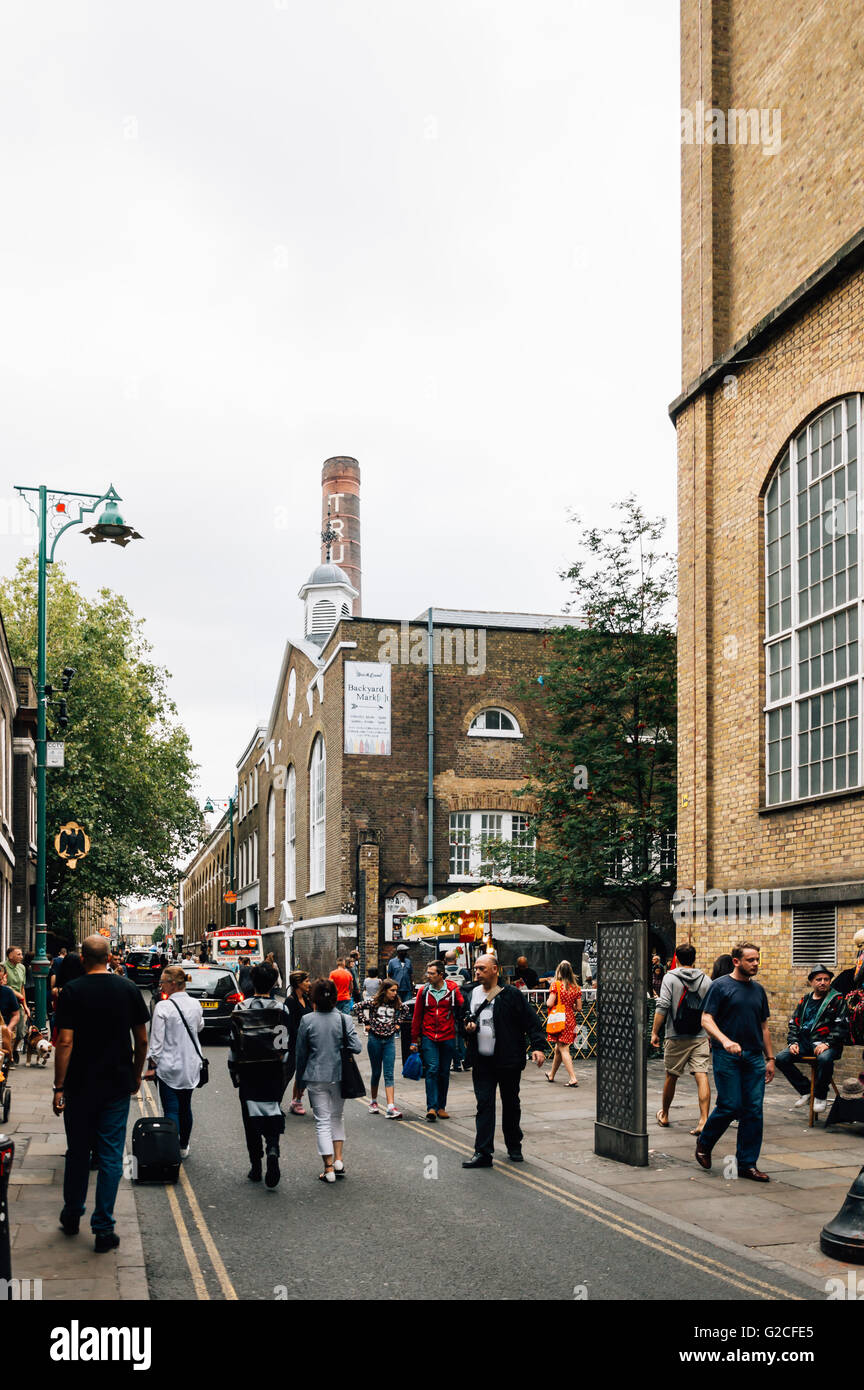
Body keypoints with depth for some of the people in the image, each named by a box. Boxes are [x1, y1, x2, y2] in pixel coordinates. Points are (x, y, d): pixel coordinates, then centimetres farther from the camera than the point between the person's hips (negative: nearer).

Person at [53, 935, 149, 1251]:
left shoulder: (72, 991, -9)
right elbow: (142, 1039, 2)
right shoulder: (128, 989, -2)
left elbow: (65, 1042, -13)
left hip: (80, 1086, -1)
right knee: (111, 1156, 4)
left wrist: (59, 1087, -8)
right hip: (118, 1085, 1)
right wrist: (136, 1075, 16)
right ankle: (103, 1229, 3)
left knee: (77, 1152, 15)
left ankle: (72, 1216, 30)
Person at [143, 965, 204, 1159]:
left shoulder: (163, 1007, -17)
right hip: (191, 1065, 5)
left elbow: (156, 1041, -14)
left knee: (171, 1110, -2)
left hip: (169, 1066, -5)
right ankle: (184, 1147, 29)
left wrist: (152, 1066, -6)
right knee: (185, 1107, 18)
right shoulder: (195, 1004, -1)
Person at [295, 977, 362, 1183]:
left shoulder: (307, 1021, -8)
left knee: (322, 1122, 5)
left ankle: (329, 1168, 3)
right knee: (337, 1117, 20)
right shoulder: (344, 1019, -6)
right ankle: (338, 1159, 12)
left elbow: (301, 1053, -1)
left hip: (316, 1077, -2)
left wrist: (301, 1080, 10)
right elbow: (356, 1047, -10)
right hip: (339, 1075, 2)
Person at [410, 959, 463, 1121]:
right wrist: (414, 1040, 9)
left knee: (444, 1072, 9)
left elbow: (463, 1006, -4)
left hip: (448, 1037, 0)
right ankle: (431, 1107, -14)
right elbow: (417, 1017, 8)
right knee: (432, 1069, -12)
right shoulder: (424, 992, 2)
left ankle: (441, 1107, 20)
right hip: (429, 1037, 0)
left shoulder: (452, 989, -2)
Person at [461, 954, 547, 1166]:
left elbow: (532, 1021, -7)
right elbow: (468, 1019, 23)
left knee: (511, 1105, 11)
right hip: (482, 1061, 3)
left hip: (508, 1061, -3)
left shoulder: (512, 995, -7)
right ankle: (483, 1153, -3)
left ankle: (514, 1147, 27)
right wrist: (468, 1026, -1)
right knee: (484, 1105, -3)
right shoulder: (472, 993, 7)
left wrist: (538, 1047, -18)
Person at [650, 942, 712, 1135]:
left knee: (671, 1076, 12)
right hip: (700, 1037, 2)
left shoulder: (670, 977, -4)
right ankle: (704, 1120, -16)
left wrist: (654, 1032, -6)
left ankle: (664, 1115, 29)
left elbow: (662, 1007, -11)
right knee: (701, 1076, -5)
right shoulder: (705, 980, 6)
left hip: (677, 1038, -2)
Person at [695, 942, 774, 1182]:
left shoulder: (758, 990, 15)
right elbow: (706, 1020, -8)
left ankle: (747, 1164, 8)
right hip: (727, 1057, -5)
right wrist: (725, 1041, -24)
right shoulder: (720, 986, -3)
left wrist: (770, 1058, 16)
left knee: (754, 1111, 1)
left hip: (754, 1058, 5)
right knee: (730, 1106, -8)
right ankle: (704, 1143, 18)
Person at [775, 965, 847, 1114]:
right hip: (805, 1042, 5)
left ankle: (820, 1096, -14)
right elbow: (794, 1023, 20)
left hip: (826, 1043, -5)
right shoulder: (805, 1000, 19)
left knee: (824, 1058, -39)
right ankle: (805, 1090, 0)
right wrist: (793, 1042, 3)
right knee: (781, 1058, -16)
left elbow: (841, 1025, -5)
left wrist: (827, 1043, -17)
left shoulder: (837, 999, 4)